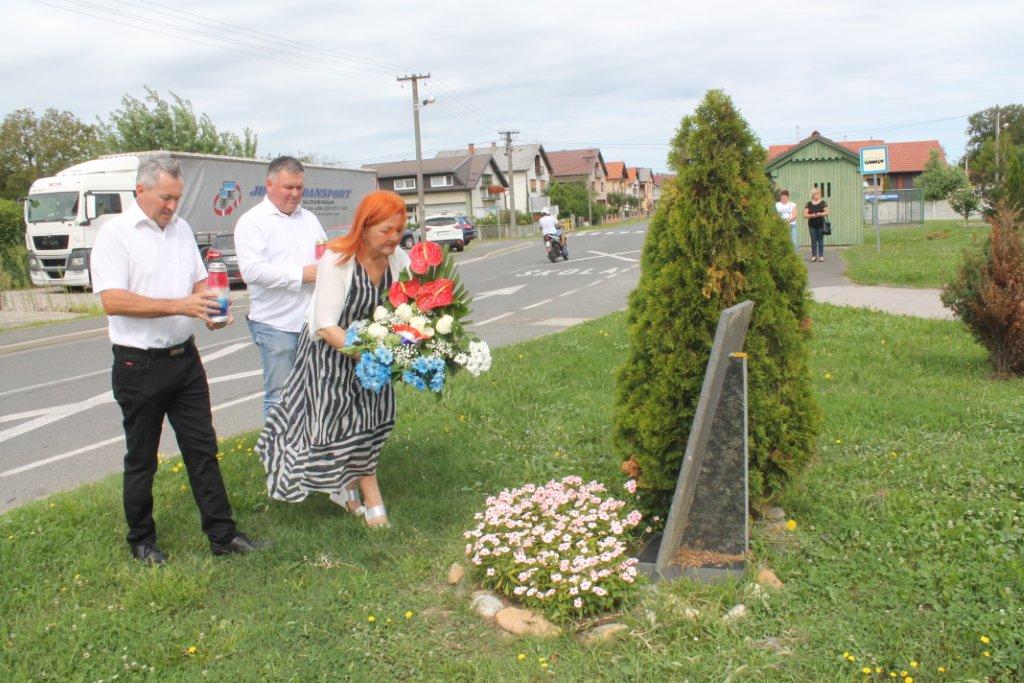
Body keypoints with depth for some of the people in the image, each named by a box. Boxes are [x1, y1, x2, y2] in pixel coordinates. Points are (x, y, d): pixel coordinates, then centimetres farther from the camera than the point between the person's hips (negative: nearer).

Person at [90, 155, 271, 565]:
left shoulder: (181, 228, 9)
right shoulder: (115, 234, -10)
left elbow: (200, 281, 18)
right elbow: (113, 300, -20)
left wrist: (211, 310, -5)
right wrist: (179, 305, -26)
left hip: (185, 358, 6)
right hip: (139, 364, -5)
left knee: (203, 449, 9)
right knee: (141, 460, 8)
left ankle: (222, 535, 17)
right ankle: (141, 542, 24)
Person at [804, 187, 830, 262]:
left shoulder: (823, 203, 5)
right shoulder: (809, 204, 6)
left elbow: (827, 212, 1)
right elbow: (805, 214, 3)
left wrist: (820, 214, -17)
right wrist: (811, 215, -15)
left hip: (821, 224, -1)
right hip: (812, 225, 1)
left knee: (821, 240, 0)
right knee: (813, 241, 1)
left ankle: (821, 256, 4)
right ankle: (814, 256, 7)